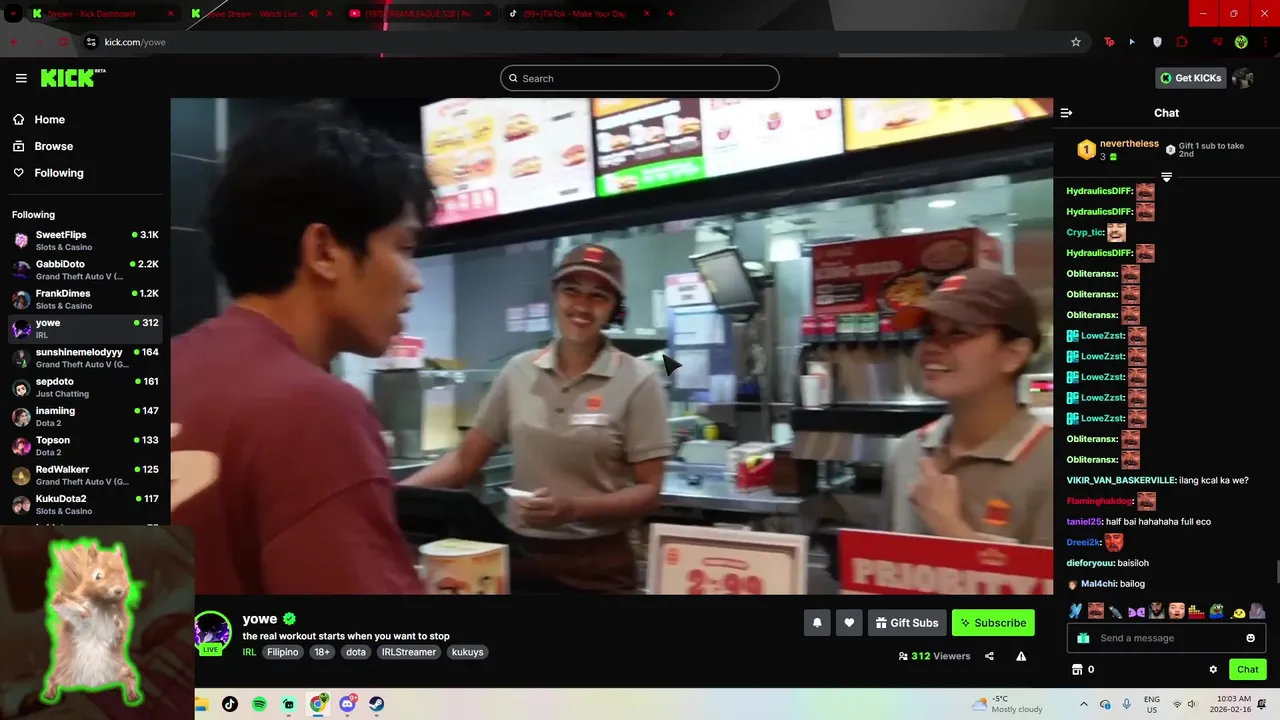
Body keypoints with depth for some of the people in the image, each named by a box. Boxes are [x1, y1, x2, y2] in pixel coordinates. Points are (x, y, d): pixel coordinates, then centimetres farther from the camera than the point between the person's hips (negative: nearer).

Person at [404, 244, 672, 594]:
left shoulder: (638, 381, -8)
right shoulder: (519, 371, 0)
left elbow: (648, 491, -8)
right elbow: (464, 461, 4)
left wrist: (574, 508, -21)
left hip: (599, 565, -3)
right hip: (521, 555, 3)